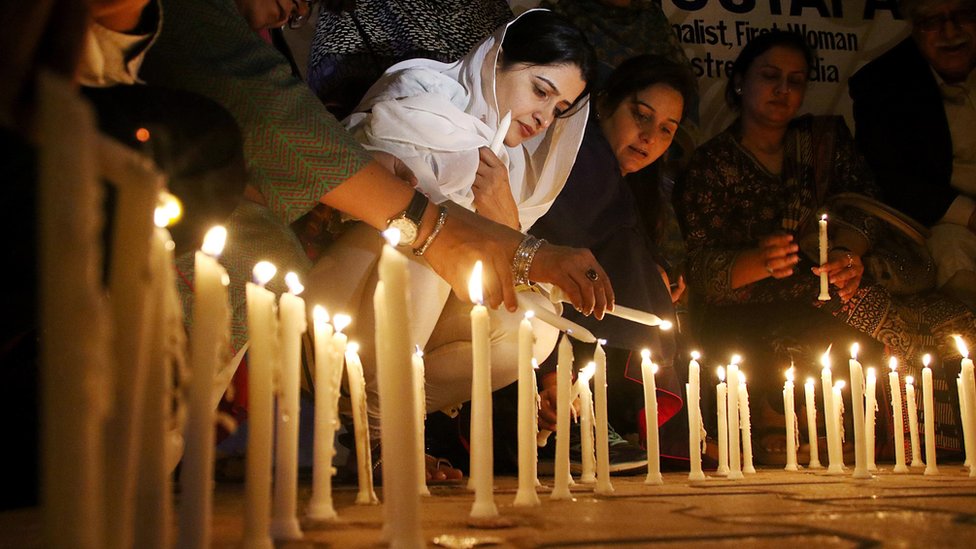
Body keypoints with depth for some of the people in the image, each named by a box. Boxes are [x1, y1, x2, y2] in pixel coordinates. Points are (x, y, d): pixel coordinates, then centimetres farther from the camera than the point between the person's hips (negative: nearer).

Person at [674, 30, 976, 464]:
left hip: (827, 299, 4)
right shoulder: (711, 165, 6)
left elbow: (857, 204, 4)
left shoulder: (825, 138, 18)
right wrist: (759, 262, -27)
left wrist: (848, 253, -20)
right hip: (746, 319, -3)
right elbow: (700, 272, -5)